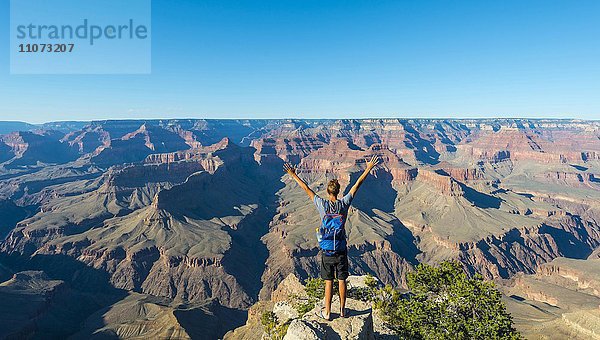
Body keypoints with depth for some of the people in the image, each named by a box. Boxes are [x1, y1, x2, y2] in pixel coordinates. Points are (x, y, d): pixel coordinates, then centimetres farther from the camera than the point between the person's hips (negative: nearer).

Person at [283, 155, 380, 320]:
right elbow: (357, 185, -2)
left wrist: (294, 175, 6)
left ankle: (327, 312, 20)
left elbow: (306, 189, -4)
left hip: (327, 250, -1)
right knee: (342, 280, 14)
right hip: (341, 249, 1)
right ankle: (342, 310, 27)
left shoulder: (322, 204, -12)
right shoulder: (344, 204, -8)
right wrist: (368, 169, 6)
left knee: (329, 282, 8)